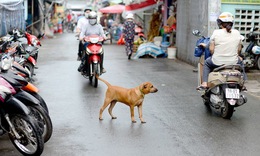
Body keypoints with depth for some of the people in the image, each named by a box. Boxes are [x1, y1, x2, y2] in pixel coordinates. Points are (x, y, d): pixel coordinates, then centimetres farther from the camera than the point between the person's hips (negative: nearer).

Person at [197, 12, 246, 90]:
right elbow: (239, 49, 7)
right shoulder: (237, 33, -1)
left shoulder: (216, 32, -8)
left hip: (217, 62, -1)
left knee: (207, 63, 31)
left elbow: (211, 49, -6)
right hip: (233, 62, 2)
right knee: (240, 62, 36)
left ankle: (204, 83, 21)